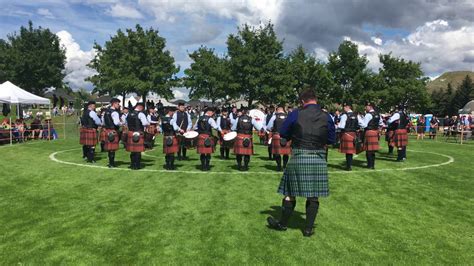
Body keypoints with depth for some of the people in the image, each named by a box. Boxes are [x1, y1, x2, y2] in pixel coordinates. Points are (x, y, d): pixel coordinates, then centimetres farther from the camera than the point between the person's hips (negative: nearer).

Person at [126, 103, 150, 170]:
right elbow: (146, 123, -17)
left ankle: (132, 164, 21)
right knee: (138, 150, 0)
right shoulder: (140, 114, -10)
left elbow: (127, 123, 21)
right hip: (138, 134, -7)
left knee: (132, 150, 14)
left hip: (130, 133, 7)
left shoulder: (129, 114, 12)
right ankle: (137, 165, 4)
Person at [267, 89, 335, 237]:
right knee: (313, 196, 10)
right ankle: (308, 229, 17)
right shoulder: (326, 117, 3)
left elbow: (282, 133, 4)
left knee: (290, 193, 10)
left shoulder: (296, 114, -4)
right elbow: (331, 139, 10)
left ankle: (283, 224, 25)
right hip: (319, 159, 2)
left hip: (299, 158, -2)